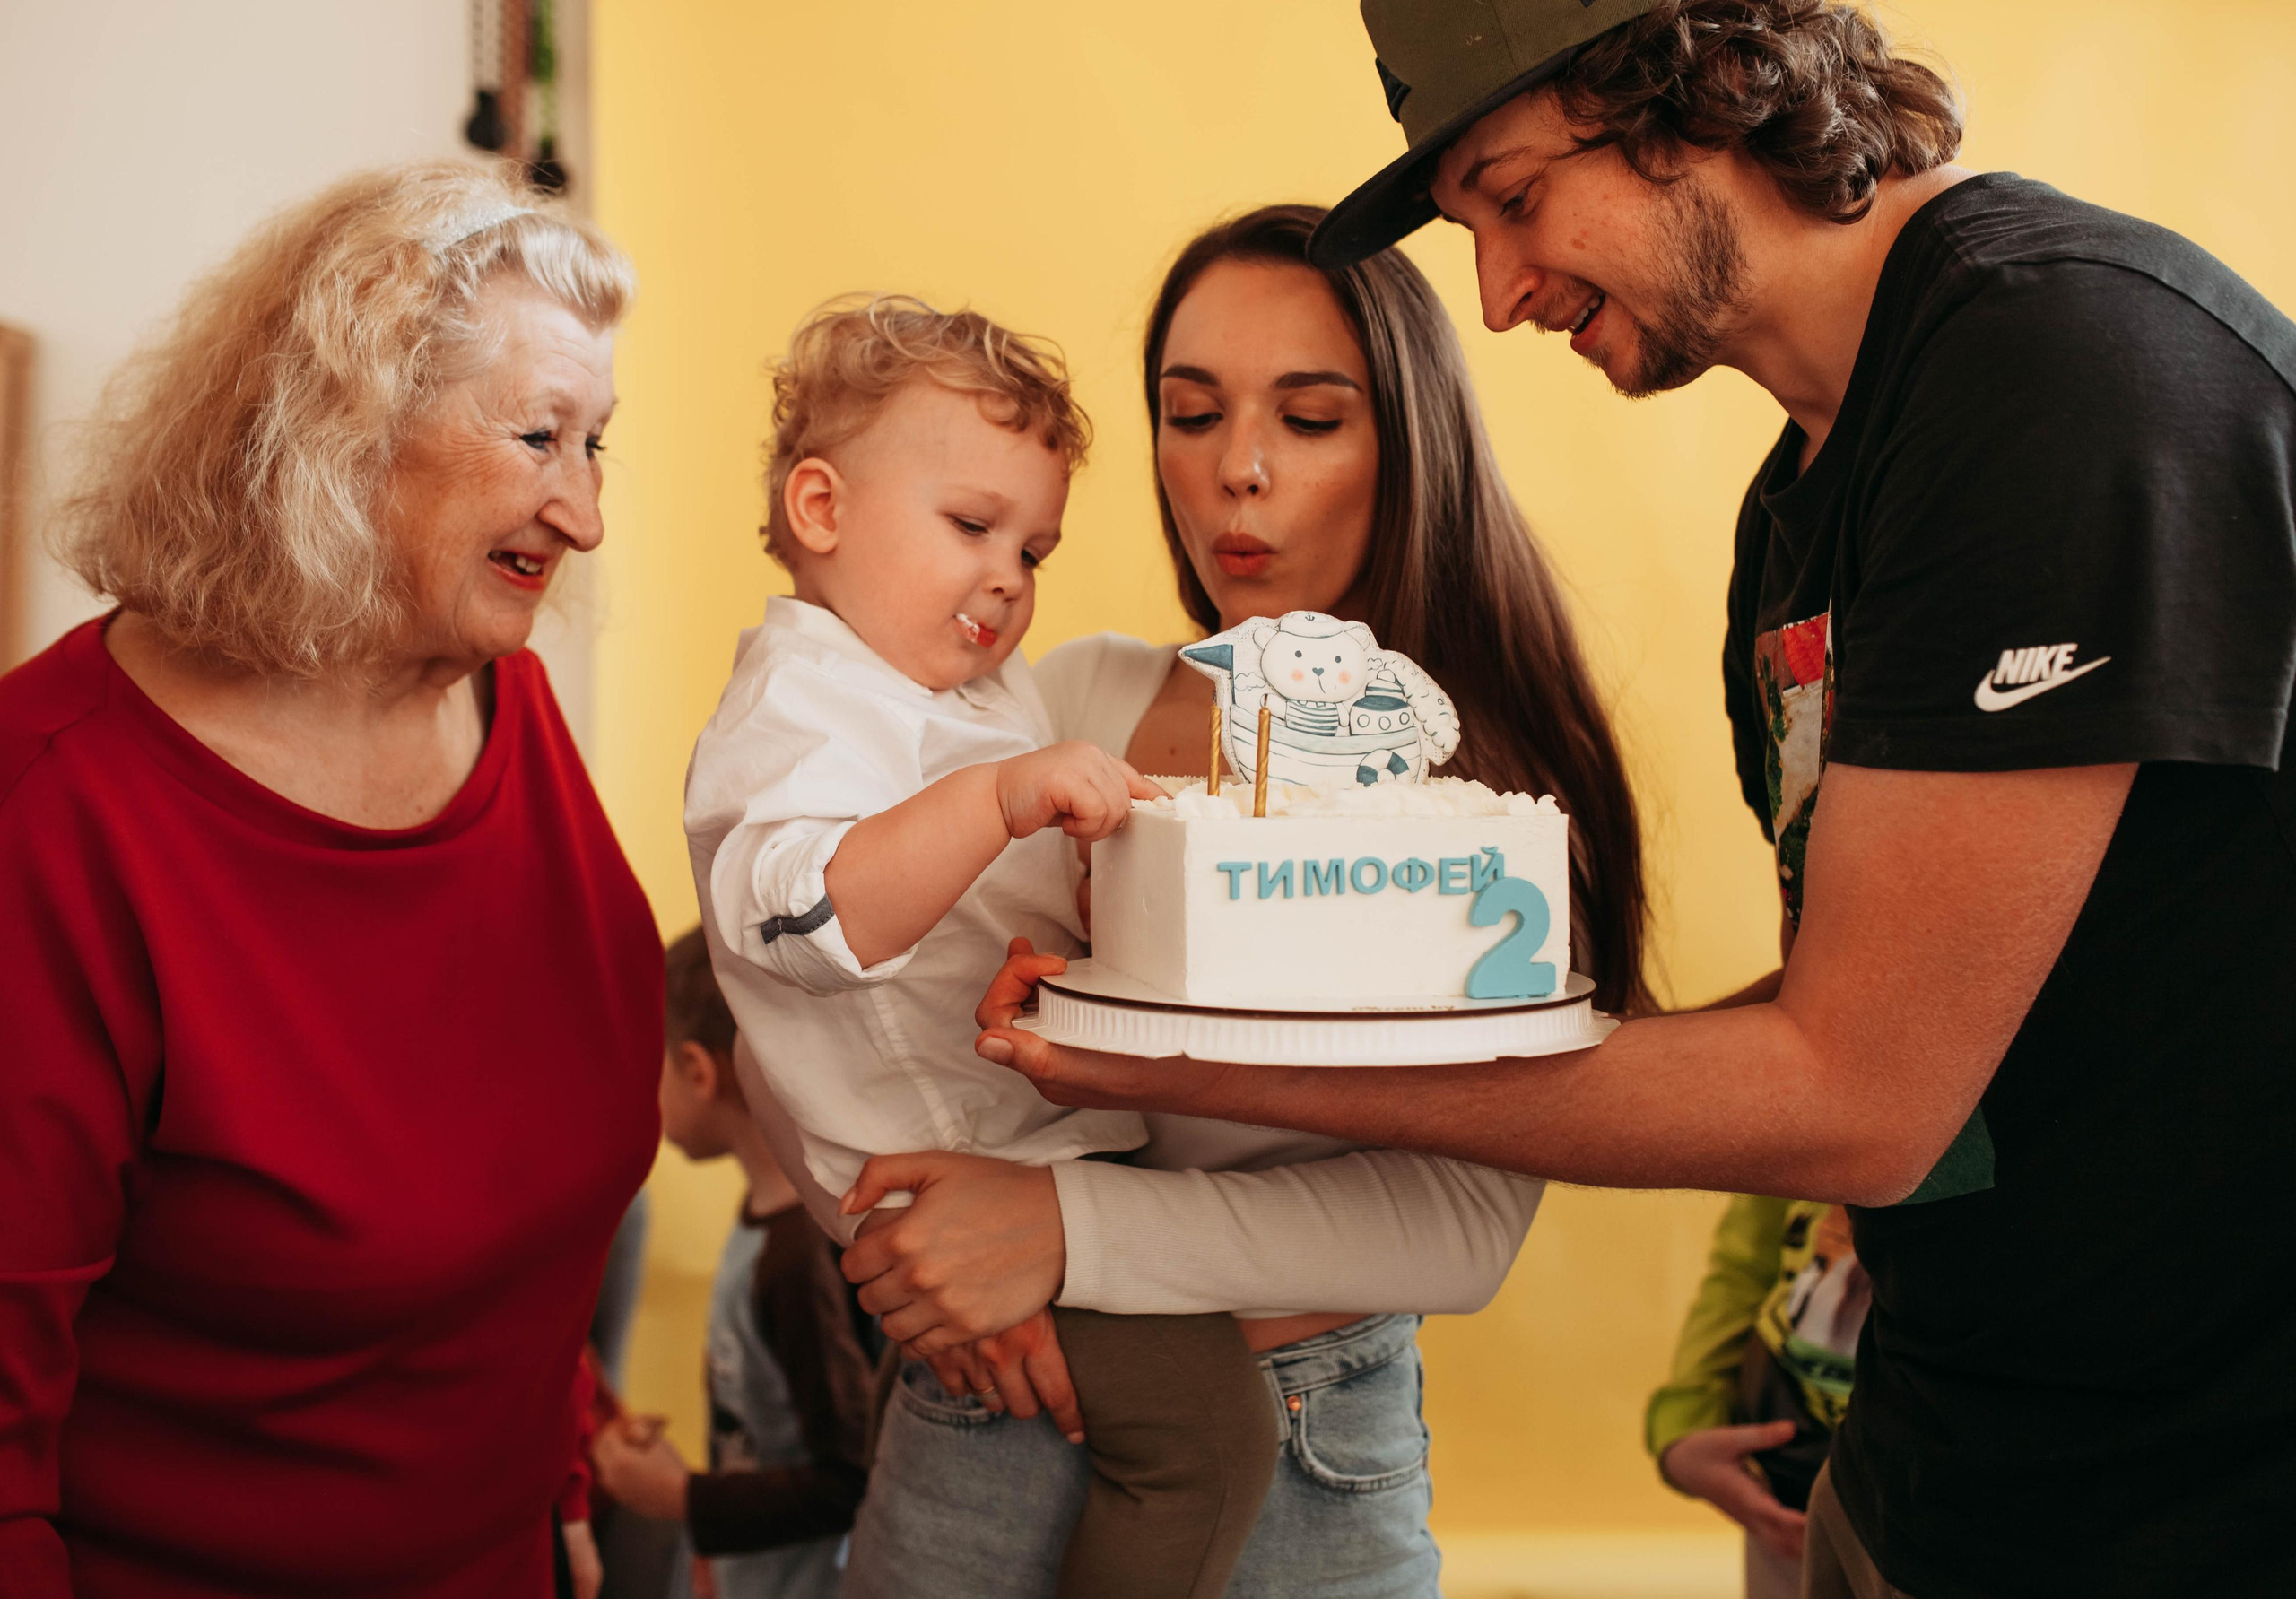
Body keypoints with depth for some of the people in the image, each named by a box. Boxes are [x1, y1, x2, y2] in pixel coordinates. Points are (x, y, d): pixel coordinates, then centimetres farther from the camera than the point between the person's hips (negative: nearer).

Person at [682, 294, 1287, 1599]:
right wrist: (999, 800, -44)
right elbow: (806, 913, -35)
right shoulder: (804, 708, -15)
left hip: (1064, 1133, 10)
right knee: (1206, 1425, -17)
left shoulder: (987, 694, 17)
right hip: (978, 1171, -10)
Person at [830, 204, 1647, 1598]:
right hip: (989, 1433, 2)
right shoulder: (1078, 698, -2)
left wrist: (1074, 1229, -28)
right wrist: (936, 1254, -15)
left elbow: (1467, 1223, -19)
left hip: (1315, 1474, -2)